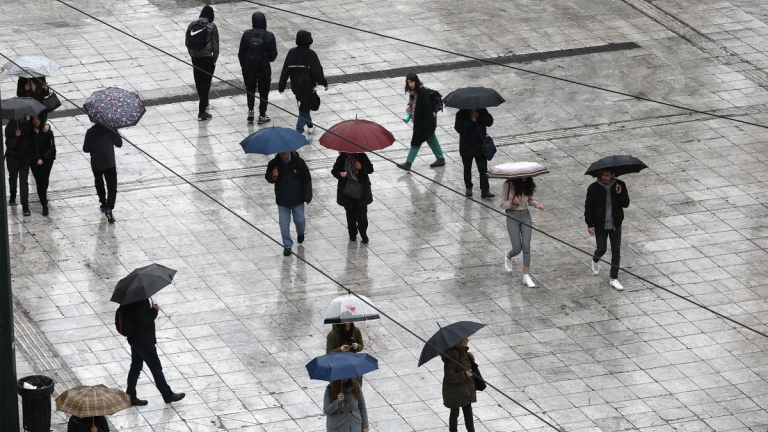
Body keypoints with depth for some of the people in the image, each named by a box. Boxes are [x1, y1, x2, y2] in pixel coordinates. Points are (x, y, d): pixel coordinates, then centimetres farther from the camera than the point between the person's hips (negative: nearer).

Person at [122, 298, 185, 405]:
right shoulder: (142, 301, -28)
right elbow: (144, 321, -30)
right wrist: (154, 310, -17)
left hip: (134, 339, 9)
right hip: (144, 342, -9)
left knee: (135, 367, 19)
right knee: (156, 368, 7)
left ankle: (130, 396, 25)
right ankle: (168, 395, 21)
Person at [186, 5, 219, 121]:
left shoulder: (192, 25, 0)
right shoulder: (211, 27, -12)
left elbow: (187, 43, 6)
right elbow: (215, 45, -10)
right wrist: (215, 59, 0)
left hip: (195, 58, 5)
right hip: (207, 58, -5)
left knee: (198, 81, 21)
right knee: (205, 83, -1)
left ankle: (204, 103, 43)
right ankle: (202, 111, -4)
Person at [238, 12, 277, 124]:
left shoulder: (246, 35, -10)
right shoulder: (269, 36, -14)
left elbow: (241, 53, -3)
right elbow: (273, 55, -7)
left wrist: (243, 66, 11)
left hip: (249, 68, 2)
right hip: (264, 68, -2)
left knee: (250, 89, 23)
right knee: (263, 91, 13)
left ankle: (250, 111, 10)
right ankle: (262, 116, 18)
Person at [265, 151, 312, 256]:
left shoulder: (299, 162, -13)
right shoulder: (274, 163, -10)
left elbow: (307, 180, -5)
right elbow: (268, 178, 1)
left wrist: (308, 197, -4)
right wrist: (273, 176, -25)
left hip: (297, 199, -1)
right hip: (282, 200, 1)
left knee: (299, 220, 15)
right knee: (284, 224, 2)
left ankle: (301, 233, 49)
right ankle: (287, 246, 17)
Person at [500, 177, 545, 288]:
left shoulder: (528, 184, -1)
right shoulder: (509, 185, -13)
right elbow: (503, 204, -8)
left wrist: (536, 204, -9)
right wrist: (513, 202, -28)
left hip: (525, 215, 3)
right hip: (512, 217, -3)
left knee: (526, 246, -4)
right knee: (517, 249, 0)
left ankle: (526, 276, 1)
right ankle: (508, 257, 37)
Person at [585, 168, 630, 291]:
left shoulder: (620, 185, -5)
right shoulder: (594, 188, -11)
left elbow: (626, 204, -4)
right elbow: (588, 207, -6)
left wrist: (619, 194, -22)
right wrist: (590, 224, -10)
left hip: (615, 224, 2)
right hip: (600, 225, -2)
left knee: (616, 250, 2)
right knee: (602, 249, 5)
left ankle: (614, 279, 10)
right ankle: (595, 260, 43)